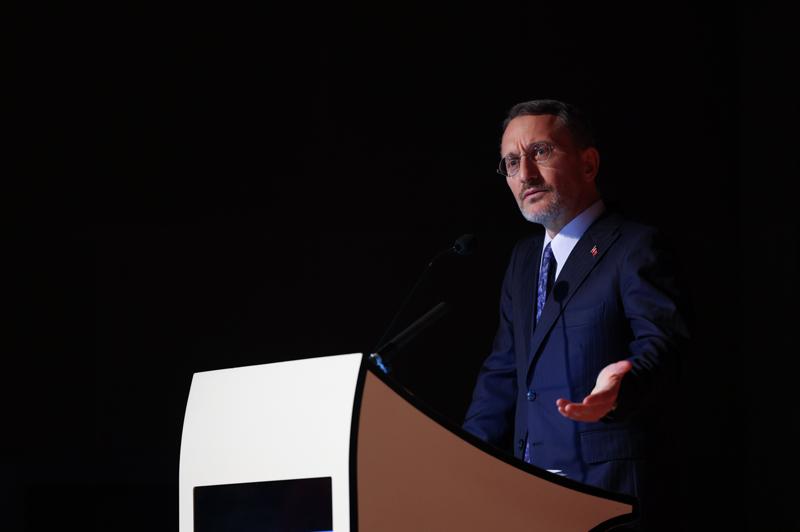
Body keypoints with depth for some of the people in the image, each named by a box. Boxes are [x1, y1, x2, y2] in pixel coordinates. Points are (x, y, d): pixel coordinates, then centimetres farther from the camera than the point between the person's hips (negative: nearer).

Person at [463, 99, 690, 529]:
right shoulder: (524, 258, 19)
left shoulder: (635, 247, -6)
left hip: (607, 488, -7)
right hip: (529, 486, 7)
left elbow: (659, 344, -18)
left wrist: (621, 385, -41)